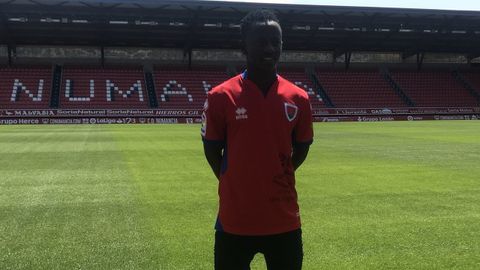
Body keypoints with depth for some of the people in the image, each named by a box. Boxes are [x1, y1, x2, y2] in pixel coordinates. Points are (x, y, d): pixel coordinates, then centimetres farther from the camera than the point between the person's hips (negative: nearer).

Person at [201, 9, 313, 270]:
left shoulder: (298, 98, -1)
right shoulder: (221, 96, -9)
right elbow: (211, 150, 0)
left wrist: (277, 179, 11)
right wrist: (236, 184, 7)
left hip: (284, 219, 3)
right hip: (235, 220, -2)